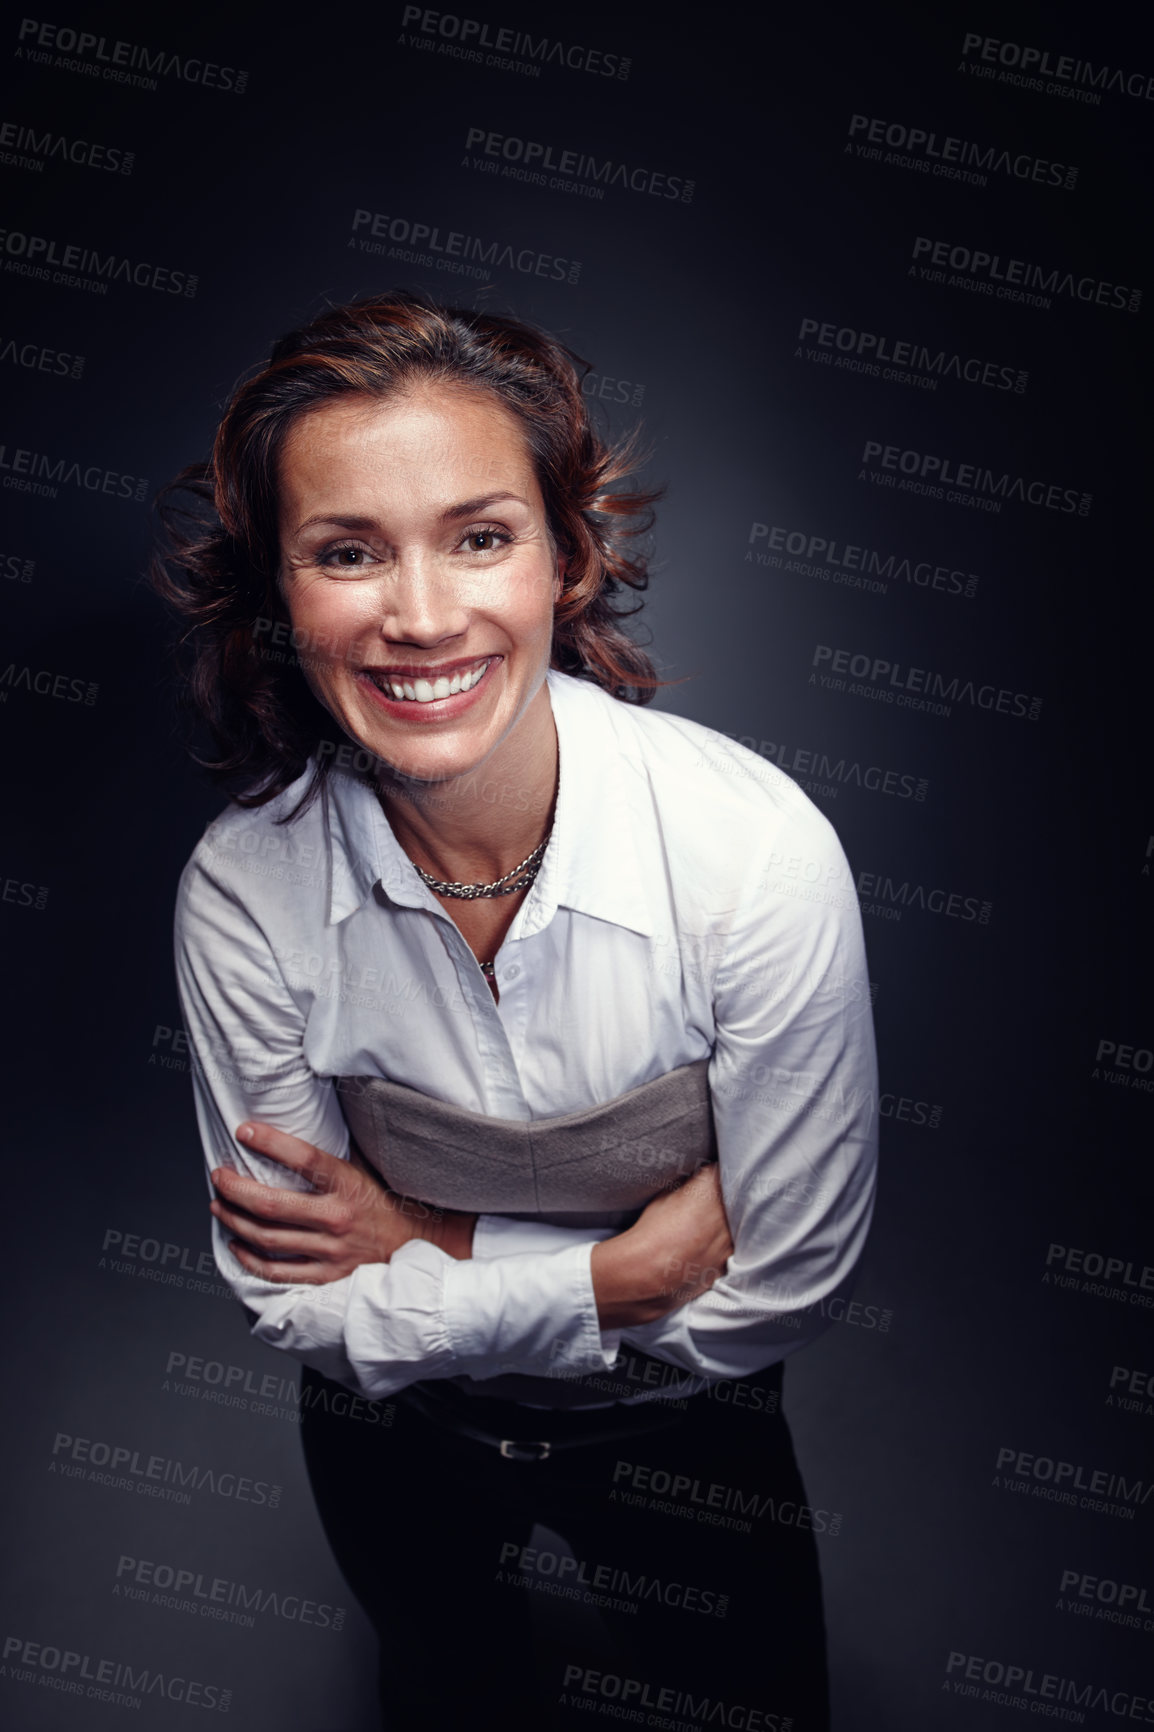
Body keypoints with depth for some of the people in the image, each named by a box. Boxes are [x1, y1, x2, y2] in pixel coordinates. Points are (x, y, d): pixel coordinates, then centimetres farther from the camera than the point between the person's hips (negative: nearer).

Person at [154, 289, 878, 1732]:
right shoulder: (241, 893, -26)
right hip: (398, 1444, 2)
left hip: (682, 1432, -1)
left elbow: (780, 1293, -23)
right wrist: (618, 1272, -27)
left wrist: (418, 1246, -24)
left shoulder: (761, 851, -33)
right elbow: (296, 1303, -17)